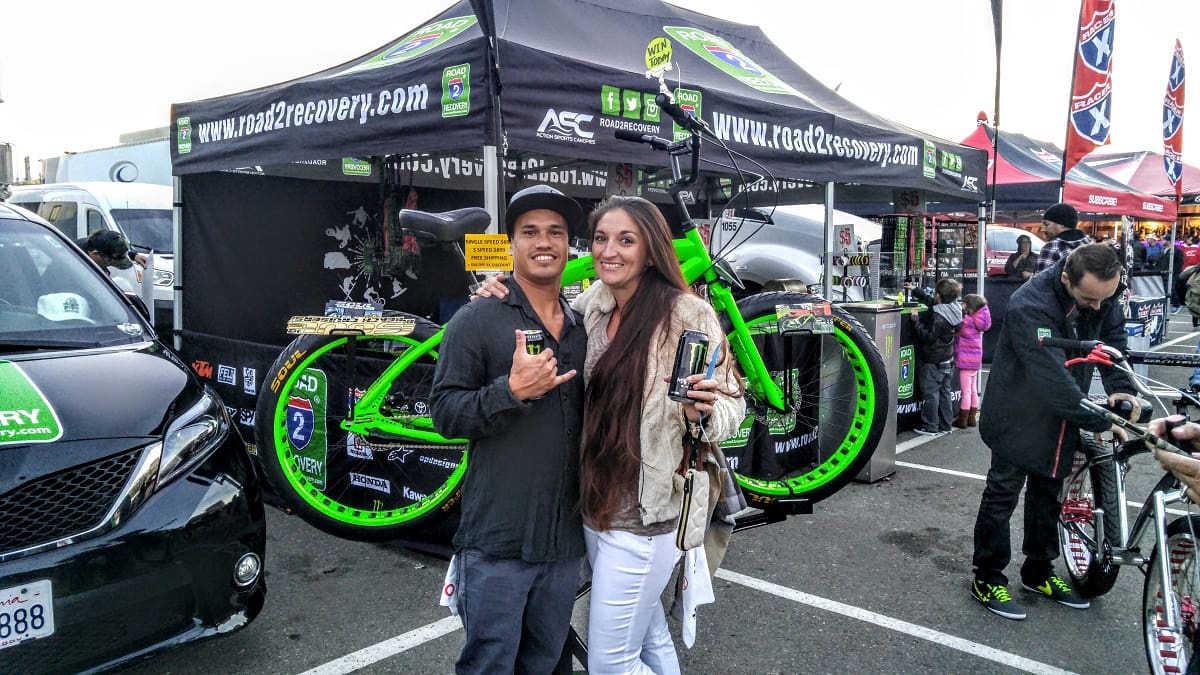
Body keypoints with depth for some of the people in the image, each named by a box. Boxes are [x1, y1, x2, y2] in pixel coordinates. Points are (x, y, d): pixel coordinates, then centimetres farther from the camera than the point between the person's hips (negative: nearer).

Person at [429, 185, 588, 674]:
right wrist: (512, 390, -23)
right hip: (497, 541, -5)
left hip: (566, 539, 5)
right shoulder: (476, 321, -5)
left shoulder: (583, 328, 10)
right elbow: (444, 414, -10)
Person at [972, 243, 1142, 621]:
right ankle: (988, 578, 15)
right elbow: (1053, 379, -34)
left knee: (1048, 494, 17)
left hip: (1063, 419, 7)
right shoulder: (1030, 307, -31)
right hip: (1020, 419, -7)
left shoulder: (1104, 296, -8)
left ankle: (1038, 572, 32)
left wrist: (1119, 388, -22)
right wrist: (1099, 421, -30)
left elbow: (1113, 341, -4)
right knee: (1002, 495, 3)